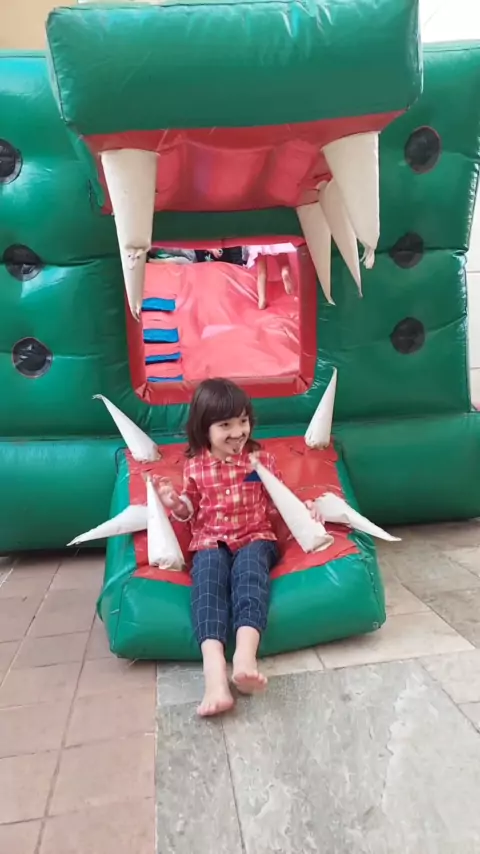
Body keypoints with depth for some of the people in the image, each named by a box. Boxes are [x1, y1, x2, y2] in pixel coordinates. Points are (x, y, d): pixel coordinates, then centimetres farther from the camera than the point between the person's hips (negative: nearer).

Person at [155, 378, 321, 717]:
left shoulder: (262, 459, 5)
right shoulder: (195, 467, 5)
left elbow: (276, 504, 14)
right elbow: (192, 512, 15)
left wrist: (301, 508, -4)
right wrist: (176, 504, -6)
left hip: (255, 538, 0)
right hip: (211, 542, 0)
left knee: (249, 570, -35)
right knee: (208, 578, -33)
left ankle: (245, 656, -54)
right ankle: (215, 675, -50)